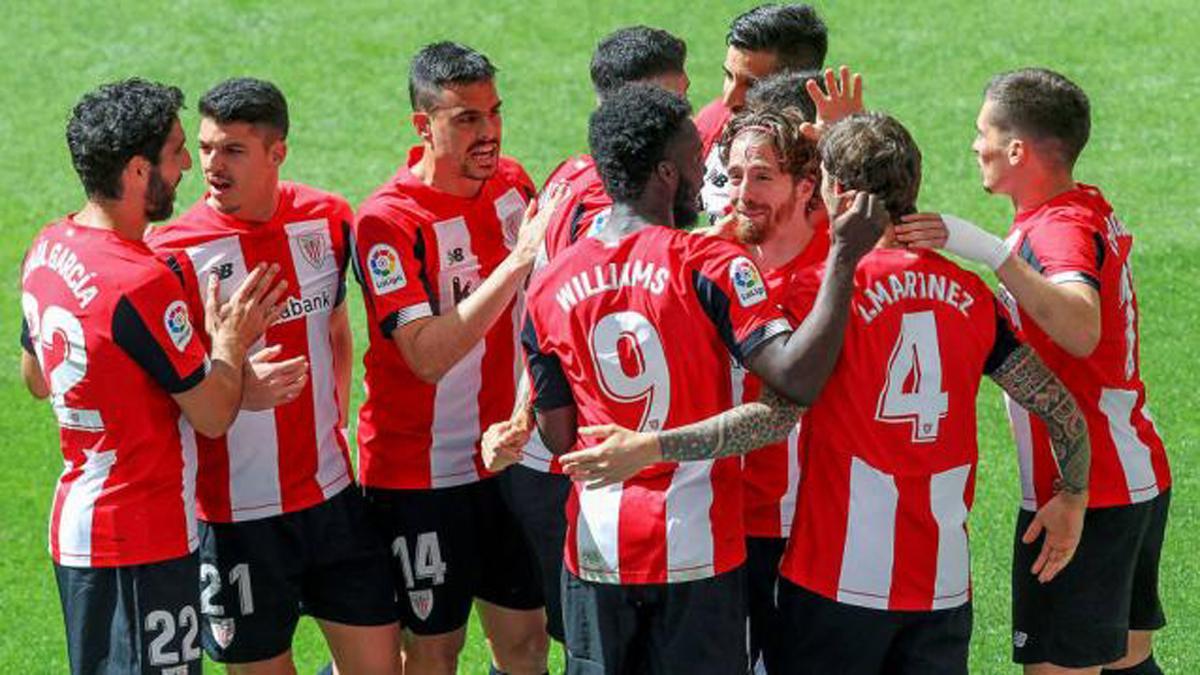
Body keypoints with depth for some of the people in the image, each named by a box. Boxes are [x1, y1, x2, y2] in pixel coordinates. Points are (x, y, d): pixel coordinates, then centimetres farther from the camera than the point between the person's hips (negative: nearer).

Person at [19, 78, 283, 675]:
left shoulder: (47, 248, 4)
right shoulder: (142, 284, -23)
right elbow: (213, 415, -14)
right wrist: (231, 341, 2)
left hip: (75, 520, 9)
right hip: (143, 541, -9)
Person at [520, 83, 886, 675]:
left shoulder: (550, 287, 0)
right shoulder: (710, 268, -12)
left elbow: (558, 437, 3)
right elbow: (796, 376, -23)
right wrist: (844, 259, -20)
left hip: (596, 549, 3)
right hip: (696, 547, -3)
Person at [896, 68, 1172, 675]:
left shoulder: (1062, 229, -19)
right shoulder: (1092, 210, 11)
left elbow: (1082, 330, -40)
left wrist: (990, 250, -44)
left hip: (1084, 495, -10)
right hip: (1139, 481, 10)